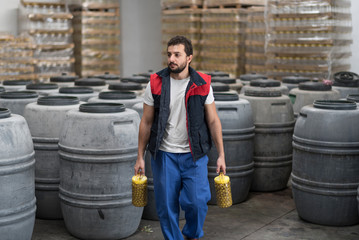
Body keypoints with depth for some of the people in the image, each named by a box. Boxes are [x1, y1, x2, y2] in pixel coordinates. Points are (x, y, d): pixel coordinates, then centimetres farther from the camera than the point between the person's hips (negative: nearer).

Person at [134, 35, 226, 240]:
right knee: (167, 207, 4)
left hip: (194, 155, 0)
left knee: (197, 202, -4)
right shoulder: (156, 84, -2)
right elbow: (146, 122, 4)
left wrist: (221, 154, 0)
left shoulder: (202, 84, -3)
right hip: (164, 155, 1)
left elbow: (213, 121, 3)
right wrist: (140, 156, 4)